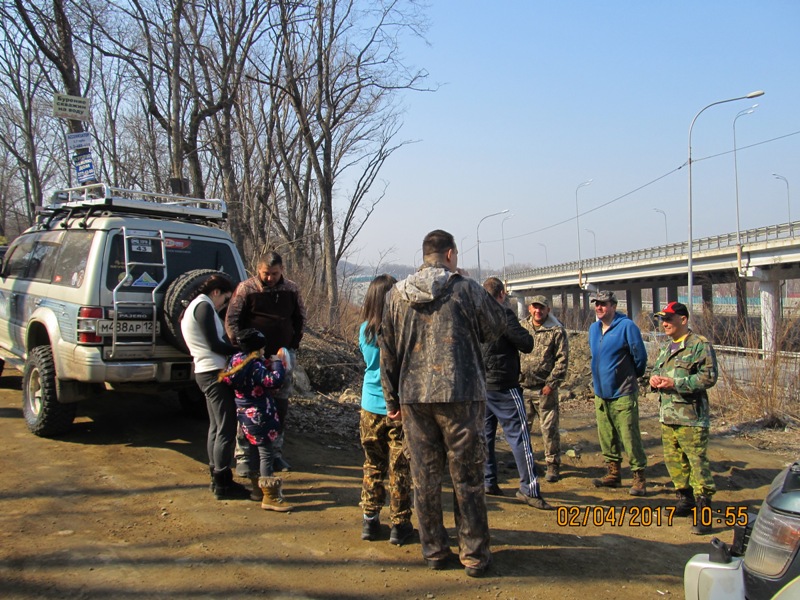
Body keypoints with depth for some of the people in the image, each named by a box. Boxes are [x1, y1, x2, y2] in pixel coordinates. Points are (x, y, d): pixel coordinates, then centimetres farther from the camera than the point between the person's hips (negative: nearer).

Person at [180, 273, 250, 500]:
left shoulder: (194, 307, 21)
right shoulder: (204, 307, -12)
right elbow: (215, 344, -17)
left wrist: (234, 349, 5)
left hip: (206, 372, 11)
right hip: (214, 372, -11)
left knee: (216, 427, 16)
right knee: (227, 429, -7)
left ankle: (216, 477, 23)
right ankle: (223, 484, -3)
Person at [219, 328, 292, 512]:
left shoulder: (236, 360, 3)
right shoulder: (255, 367, -22)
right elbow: (274, 381, -29)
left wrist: (269, 363, 4)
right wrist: (278, 362, -17)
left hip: (246, 415, 9)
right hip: (258, 417, -9)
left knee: (255, 450, 21)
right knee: (266, 453, -5)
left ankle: (258, 486, 34)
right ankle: (270, 497, -4)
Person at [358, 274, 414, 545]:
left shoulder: (365, 330, -1)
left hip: (371, 408, 4)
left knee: (373, 465, 15)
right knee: (400, 467, 6)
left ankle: (370, 520, 21)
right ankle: (400, 525, 13)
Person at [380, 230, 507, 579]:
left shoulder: (397, 295, 6)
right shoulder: (467, 289, -5)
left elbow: (387, 351, 8)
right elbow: (495, 328, 9)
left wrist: (392, 398, 16)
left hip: (414, 397, 3)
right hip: (461, 394, -3)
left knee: (425, 477, 11)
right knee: (467, 478, 7)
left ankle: (434, 551, 21)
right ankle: (474, 555, 14)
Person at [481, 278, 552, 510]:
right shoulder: (503, 314, -13)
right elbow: (526, 344, -13)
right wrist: (525, 334, 4)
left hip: (481, 385, 7)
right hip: (503, 386, -7)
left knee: (485, 434, 13)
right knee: (519, 435, -5)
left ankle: (489, 482, 17)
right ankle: (529, 489, -5)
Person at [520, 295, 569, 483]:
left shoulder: (557, 330, -4)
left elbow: (562, 359, -6)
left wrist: (552, 383, -12)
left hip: (544, 389, -4)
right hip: (522, 386, 4)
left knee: (549, 428, 0)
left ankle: (553, 465, 12)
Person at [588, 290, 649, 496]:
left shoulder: (627, 326, -12)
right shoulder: (593, 328, 9)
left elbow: (640, 356, -5)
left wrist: (632, 376, 8)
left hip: (622, 394, -7)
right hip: (601, 392, 7)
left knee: (630, 437, -5)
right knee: (606, 437, 13)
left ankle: (639, 479, 5)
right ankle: (613, 473, 26)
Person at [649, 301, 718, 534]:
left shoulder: (700, 345, -8)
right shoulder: (667, 348, 18)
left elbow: (709, 377, -15)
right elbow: (657, 370, 28)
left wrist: (675, 383, -19)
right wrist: (654, 378, 4)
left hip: (691, 417, -8)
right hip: (667, 416, 8)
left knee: (698, 462, -7)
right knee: (674, 460, 14)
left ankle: (703, 510, -3)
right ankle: (685, 500, 28)